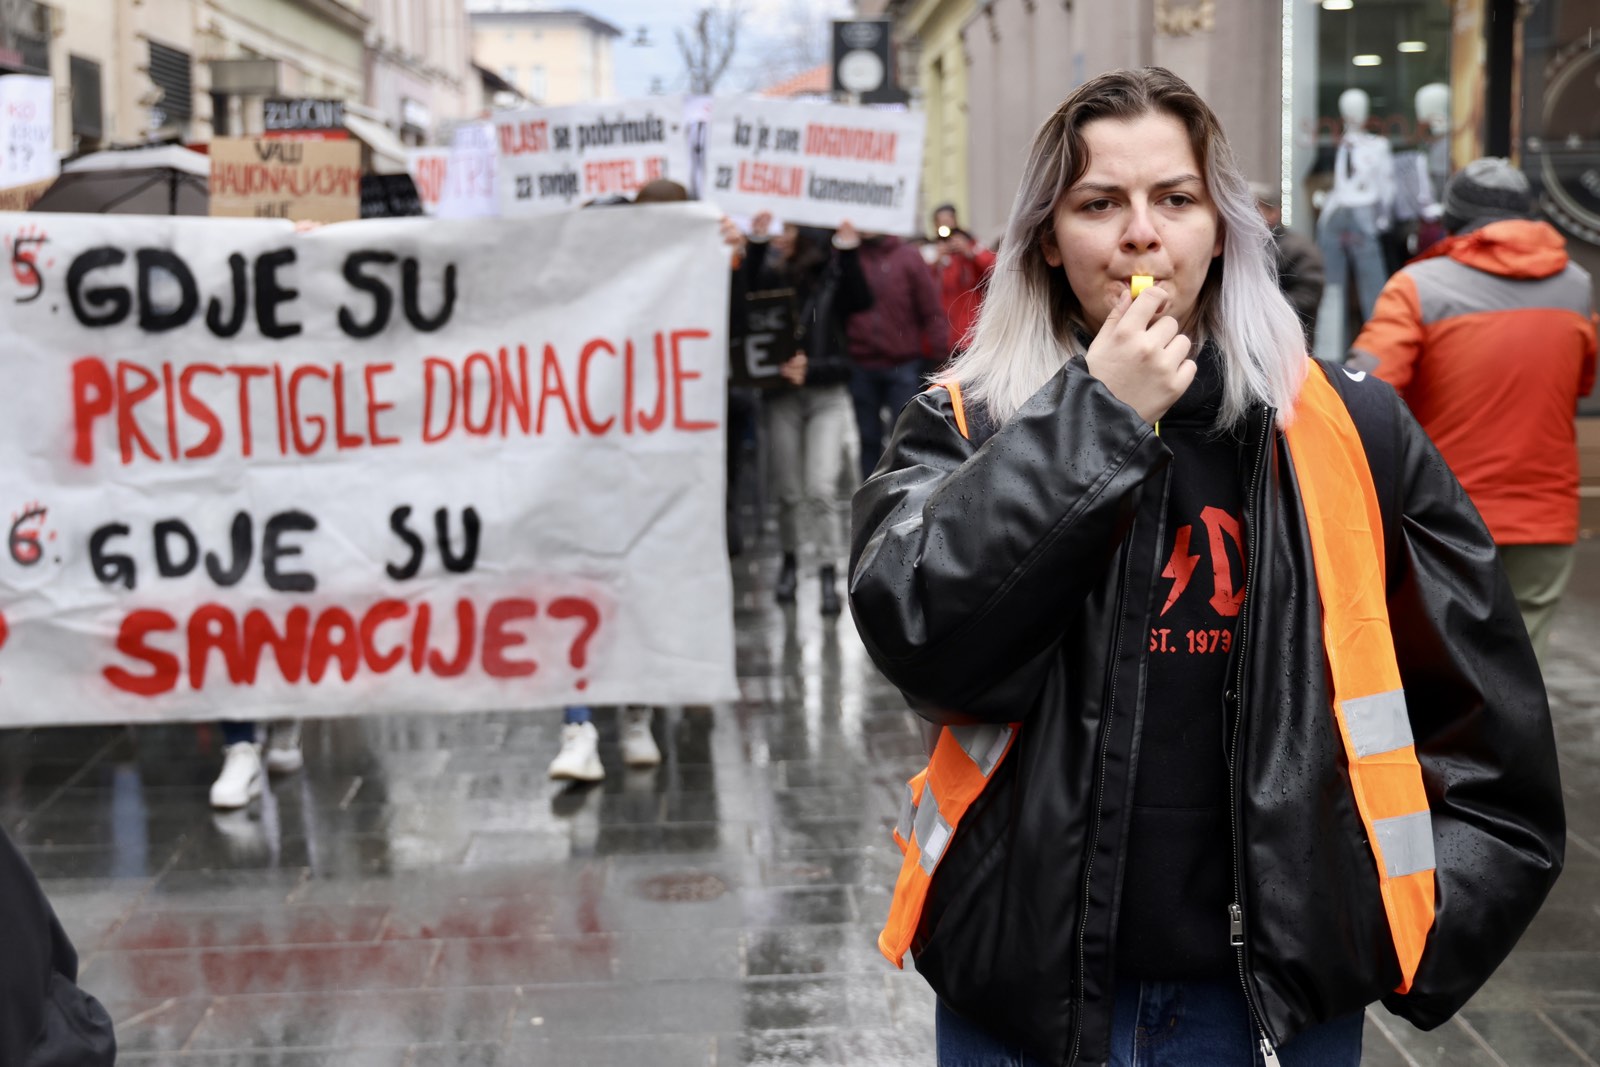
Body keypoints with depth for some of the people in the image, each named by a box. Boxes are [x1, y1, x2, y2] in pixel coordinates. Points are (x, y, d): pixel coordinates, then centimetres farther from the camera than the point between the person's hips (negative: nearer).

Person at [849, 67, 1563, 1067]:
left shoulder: (1348, 427, 0)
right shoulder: (967, 429, 0)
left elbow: (1489, 718, 6)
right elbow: (918, 632, -19)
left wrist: (1421, 935, 1)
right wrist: (1095, 420, -17)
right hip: (1025, 983, 0)